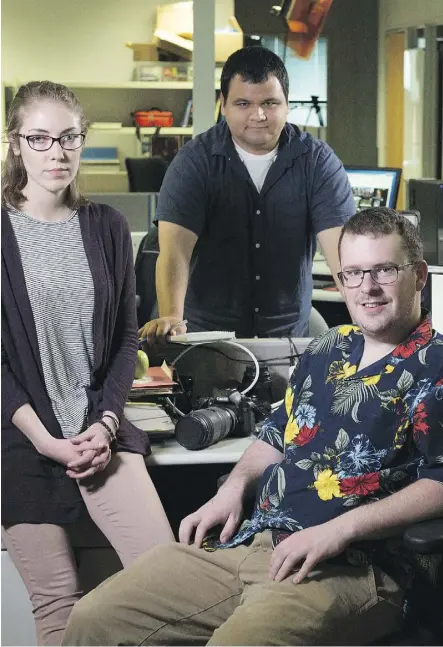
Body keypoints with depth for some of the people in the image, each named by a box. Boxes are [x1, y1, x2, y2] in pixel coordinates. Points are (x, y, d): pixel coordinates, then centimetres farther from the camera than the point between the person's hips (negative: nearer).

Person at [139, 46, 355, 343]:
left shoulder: (318, 162, 0)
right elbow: (175, 247, -15)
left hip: (289, 336, 1)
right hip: (206, 333, -1)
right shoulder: (194, 162, -4)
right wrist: (171, 317, -33)